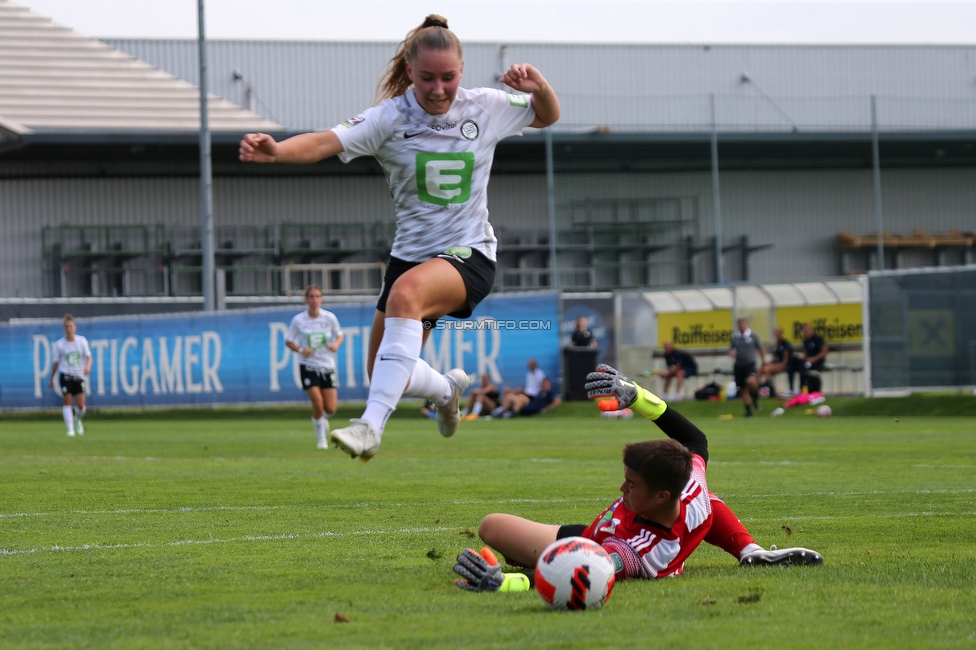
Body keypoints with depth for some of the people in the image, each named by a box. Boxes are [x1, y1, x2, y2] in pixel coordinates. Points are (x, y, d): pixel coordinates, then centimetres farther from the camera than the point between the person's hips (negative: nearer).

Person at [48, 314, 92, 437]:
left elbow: (89, 356, -1)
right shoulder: (59, 344, 1)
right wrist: (51, 379, 14)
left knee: (80, 405, -4)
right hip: (66, 376, -1)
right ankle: (70, 429, -8)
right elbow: (56, 362, 9)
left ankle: (77, 420, 29)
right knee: (67, 402, -11)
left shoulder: (82, 341, 0)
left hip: (79, 376, 1)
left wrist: (88, 366, -23)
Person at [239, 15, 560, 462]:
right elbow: (327, 142, -25)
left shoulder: (485, 108, -2)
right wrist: (275, 150, -46)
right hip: (411, 253, 3)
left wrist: (538, 85, -9)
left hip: (469, 254, -3)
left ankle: (371, 426, -44)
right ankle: (447, 389, 45)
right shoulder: (389, 118, -9)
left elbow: (548, 116, 15)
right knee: (386, 377, 8)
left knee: (406, 293, -37)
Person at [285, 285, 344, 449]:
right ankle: (321, 439, 6)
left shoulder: (329, 317, -3)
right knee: (318, 403, -15)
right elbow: (288, 341, 3)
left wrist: (336, 344, -12)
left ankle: (323, 418, 34)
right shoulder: (298, 320, -6)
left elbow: (339, 335, 10)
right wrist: (300, 350, -16)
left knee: (330, 408, -4)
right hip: (308, 366, -2)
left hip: (327, 366, 2)